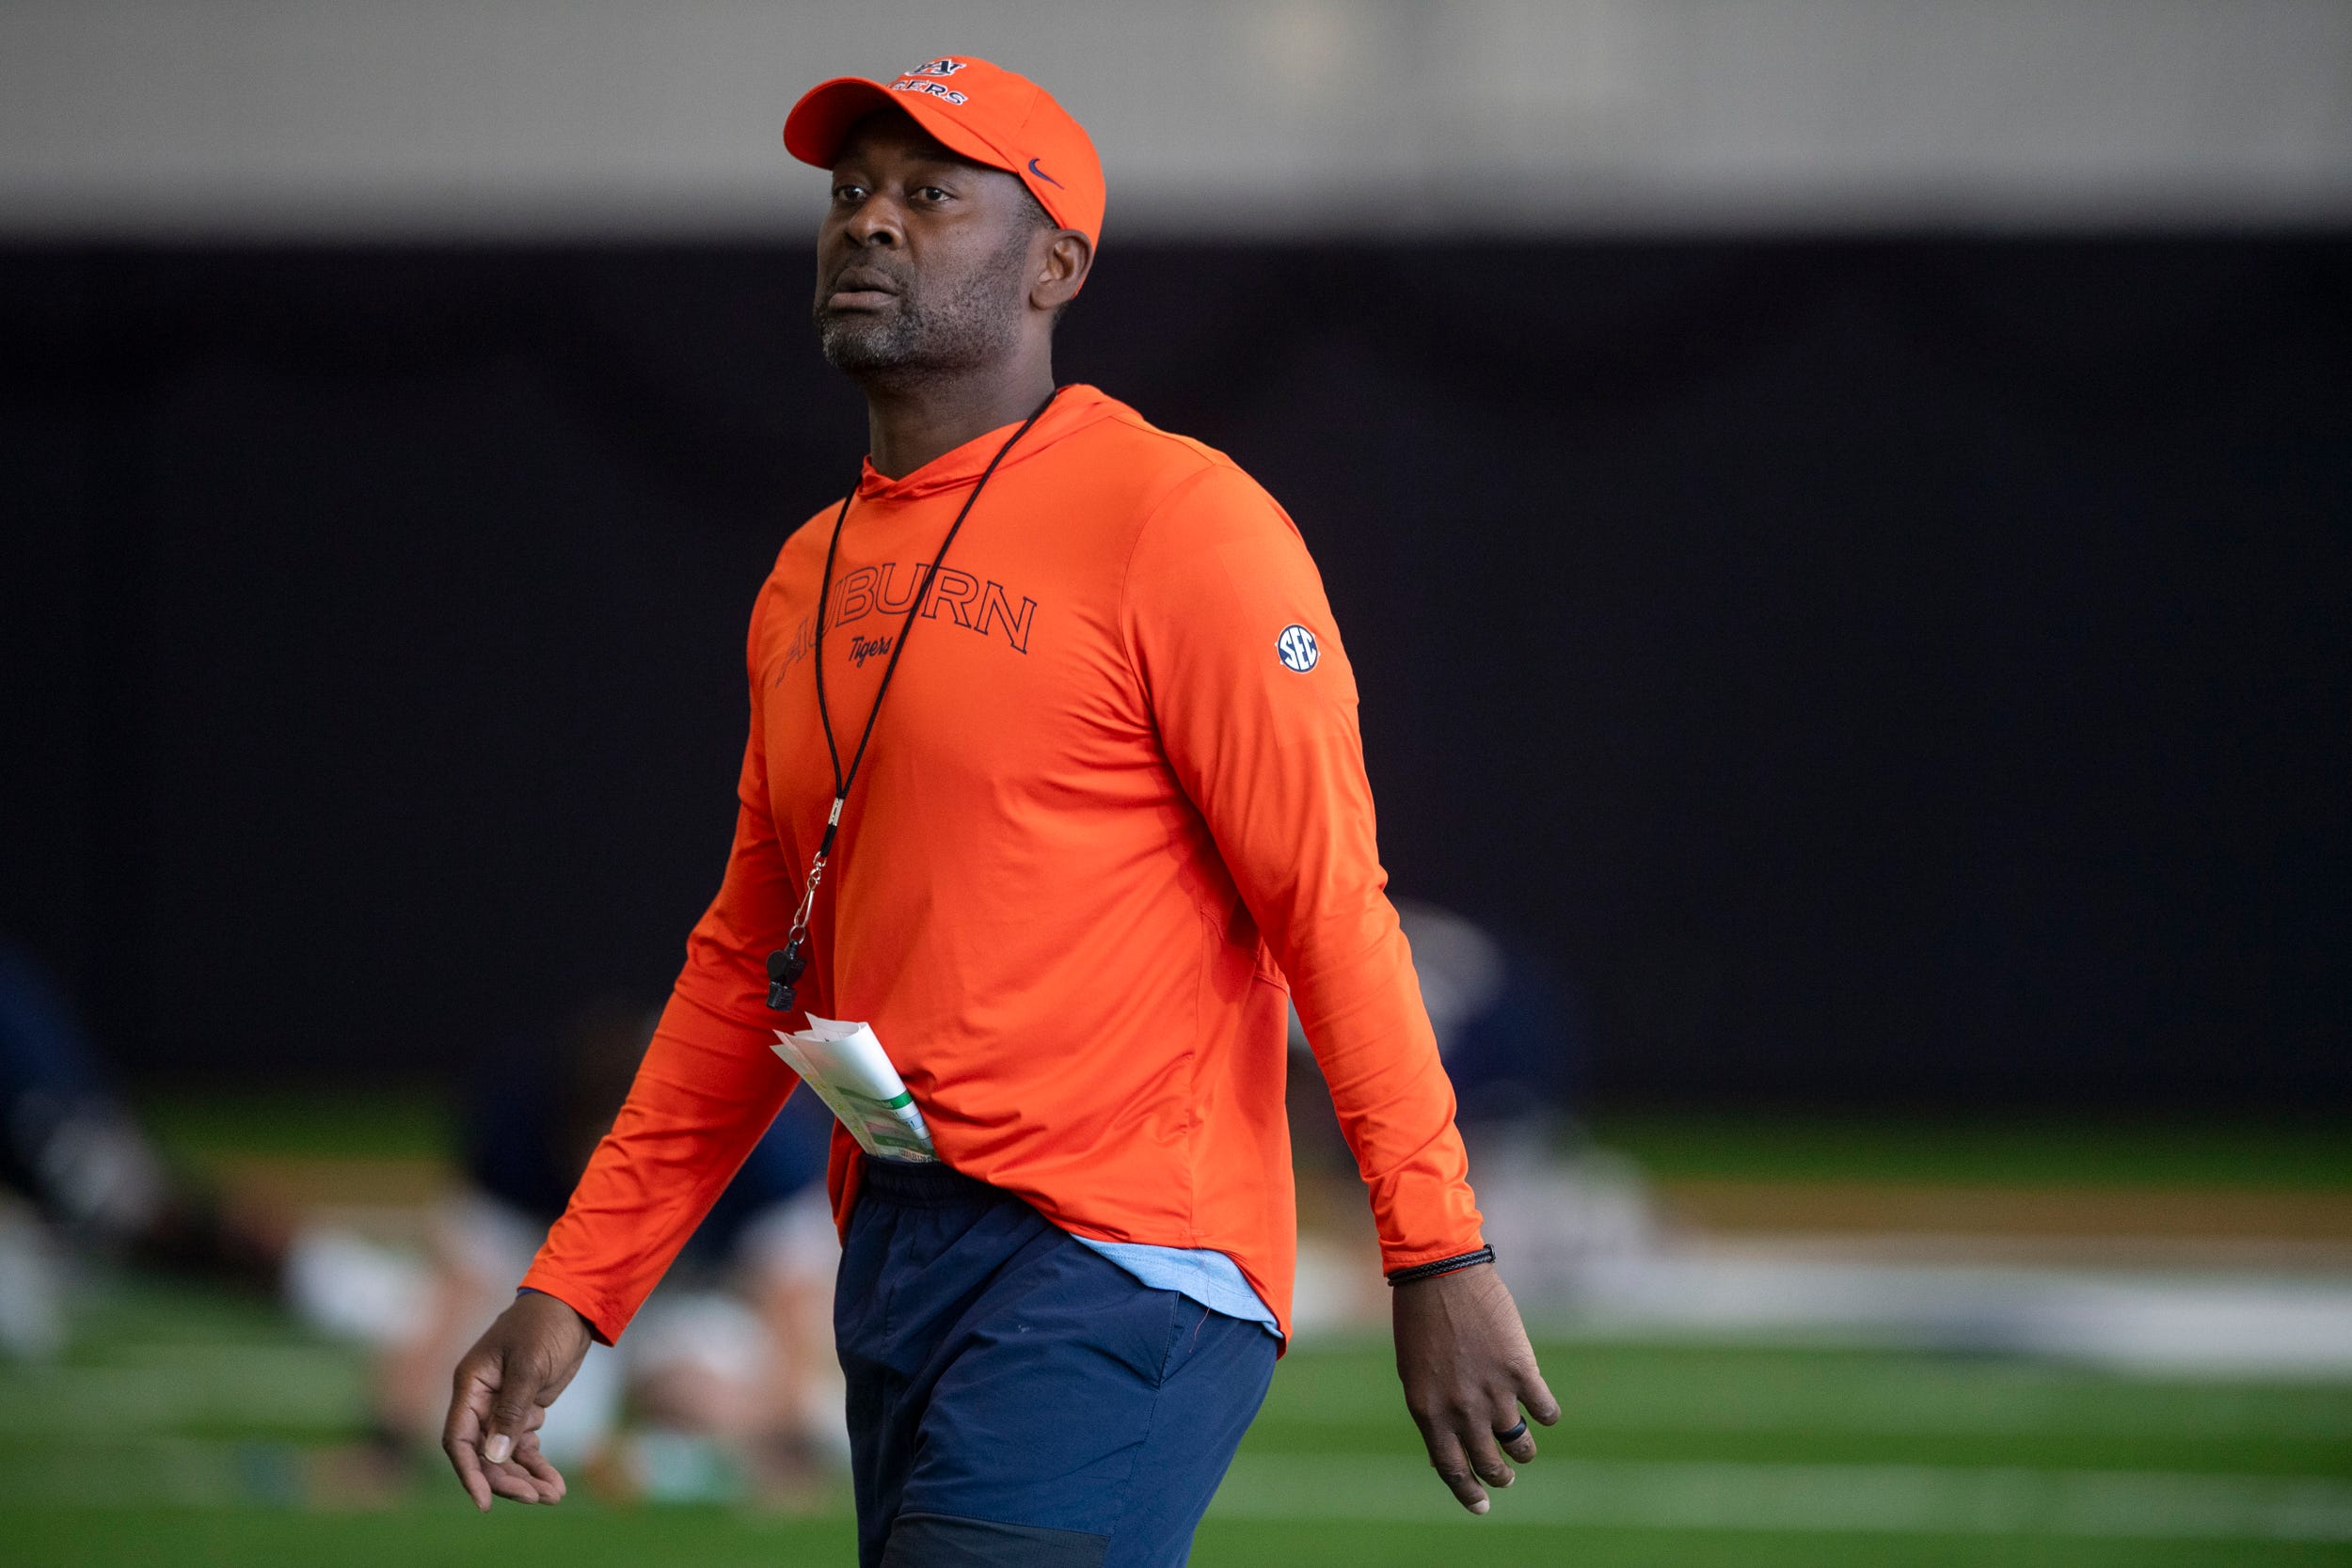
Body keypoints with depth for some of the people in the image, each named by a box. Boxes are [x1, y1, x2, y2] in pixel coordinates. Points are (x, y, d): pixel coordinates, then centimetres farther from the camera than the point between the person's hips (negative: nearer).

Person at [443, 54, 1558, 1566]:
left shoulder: (1176, 520, -6)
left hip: (1115, 1271, -8)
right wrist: (574, 1288, 15)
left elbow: (1331, 902, -11)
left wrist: (1440, 1255, -16)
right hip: (896, 1263, 8)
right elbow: (747, 969, 22)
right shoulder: (809, 580, 17)